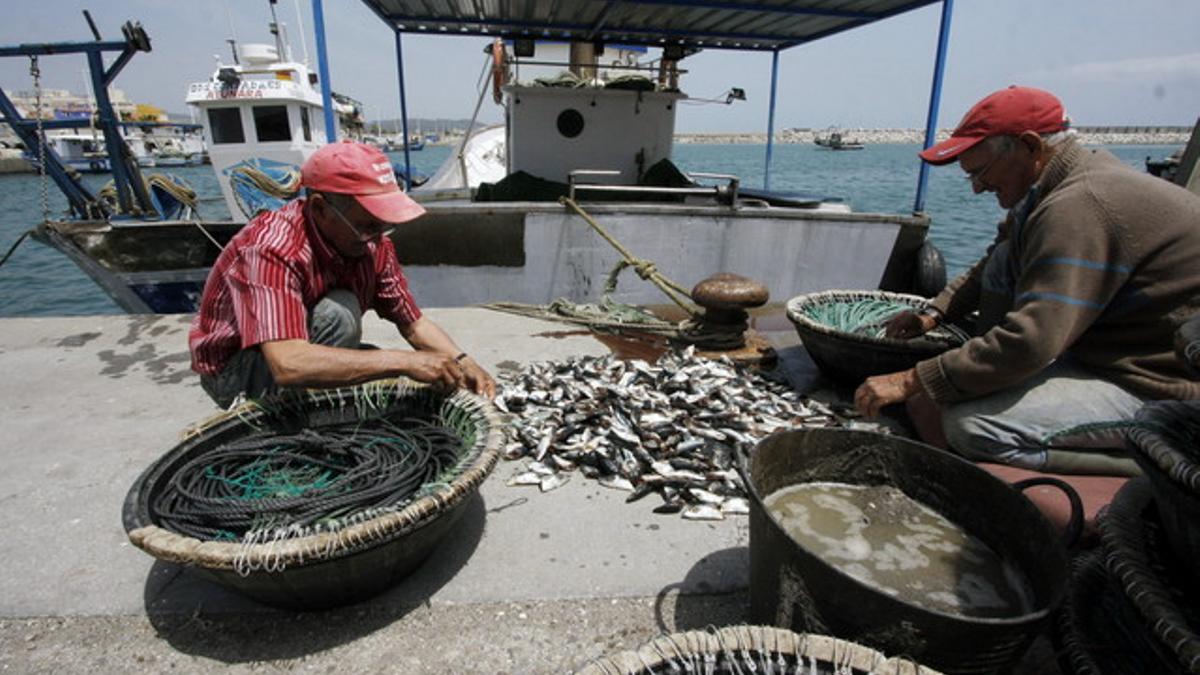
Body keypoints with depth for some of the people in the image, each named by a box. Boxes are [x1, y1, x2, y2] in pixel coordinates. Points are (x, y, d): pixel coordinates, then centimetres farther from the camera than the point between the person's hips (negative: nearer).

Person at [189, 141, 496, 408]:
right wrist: (403, 361, -47)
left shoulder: (372, 242, -13)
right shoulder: (273, 249, -33)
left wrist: (462, 363, -25)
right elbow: (287, 365, -46)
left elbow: (414, 324, -7)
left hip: (309, 348, 7)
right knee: (338, 313, -32)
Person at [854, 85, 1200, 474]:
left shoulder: (1080, 208, -26)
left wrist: (910, 382, -28)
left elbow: (1029, 342, -33)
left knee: (971, 425, -24)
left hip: (1158, 385, -10)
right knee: (1007, 260, 5)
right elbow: (991, 268, 21)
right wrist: (934, 314, 8)